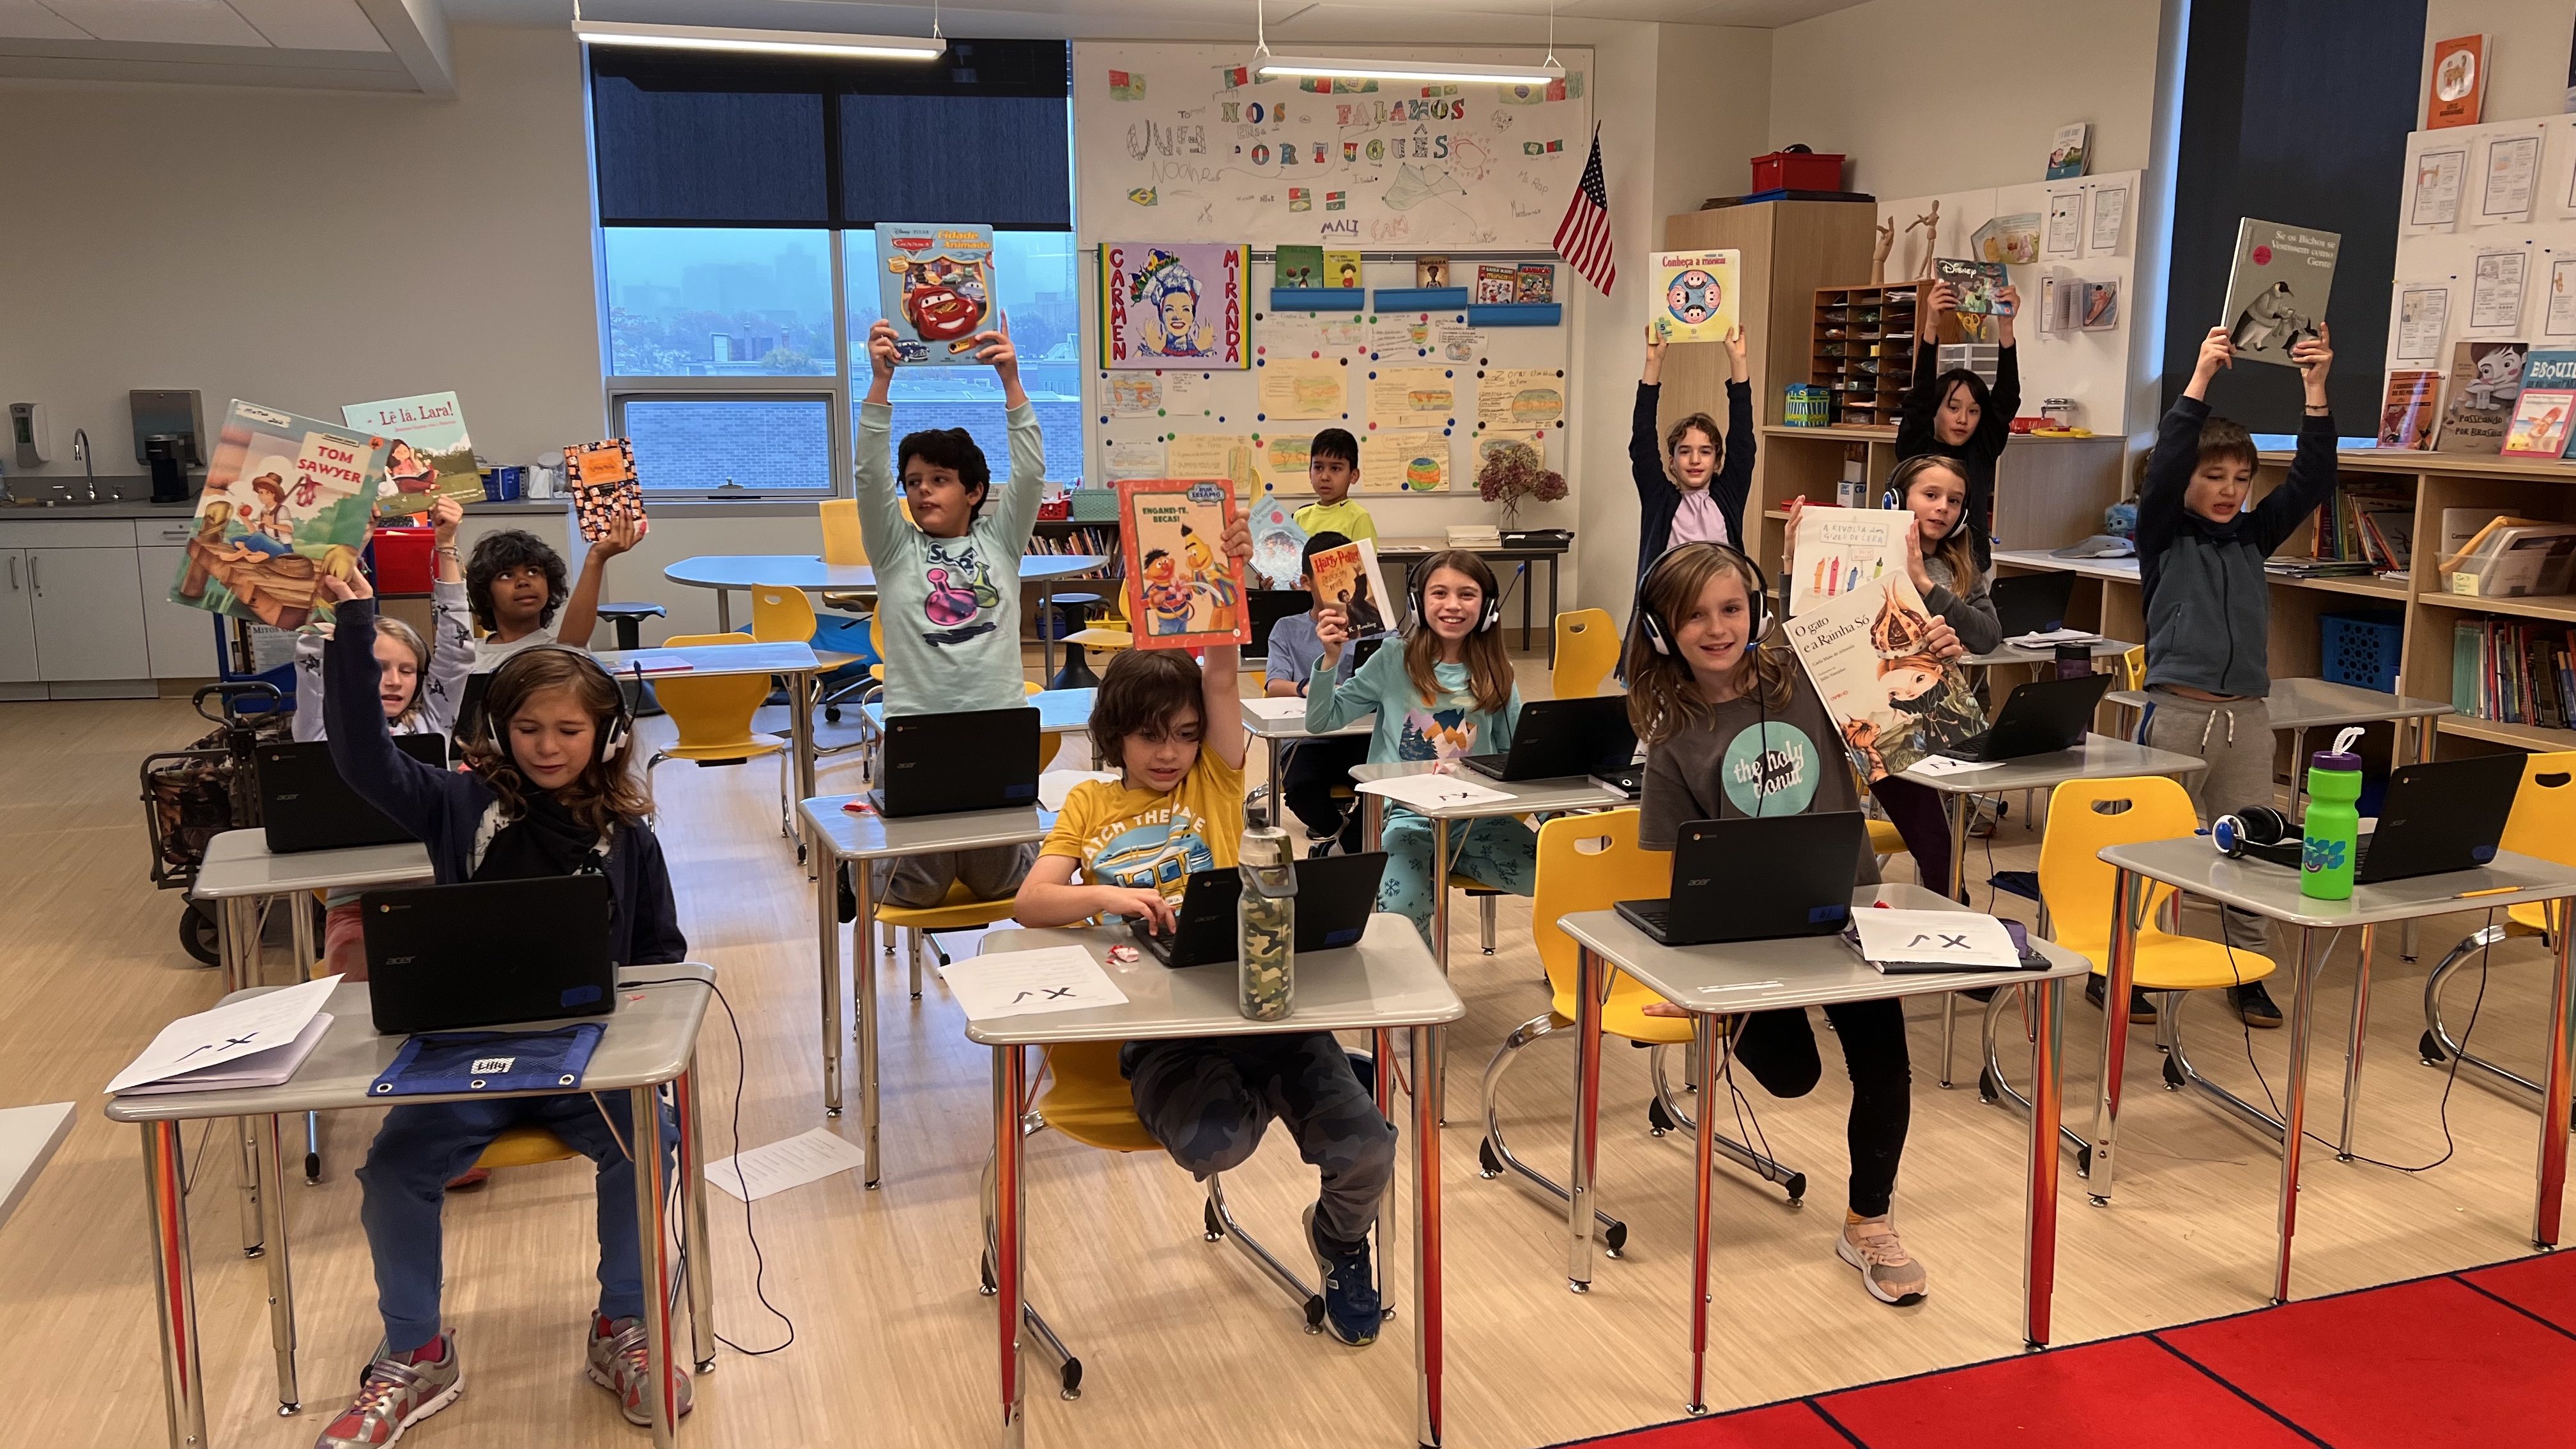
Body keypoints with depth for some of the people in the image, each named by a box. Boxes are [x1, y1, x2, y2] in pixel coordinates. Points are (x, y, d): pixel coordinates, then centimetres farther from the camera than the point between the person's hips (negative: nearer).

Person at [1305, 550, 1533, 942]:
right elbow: (1321, 722, 3)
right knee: (1400, 910, -31)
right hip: (1408, 817, -2)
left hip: (1478, 817, 2)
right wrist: (1331, 659, -11)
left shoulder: (1495, 674, 8)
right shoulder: (1392, 664, 2)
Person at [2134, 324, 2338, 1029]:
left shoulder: (2253, 536, 11)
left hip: (2247, 714, 4)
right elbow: (2162, 467, -16)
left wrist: (2315, 392, -6)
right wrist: (2201, 379, -21)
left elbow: (2311, 481, 3)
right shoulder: (2162, 535, 0)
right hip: (2177, 710, -4)